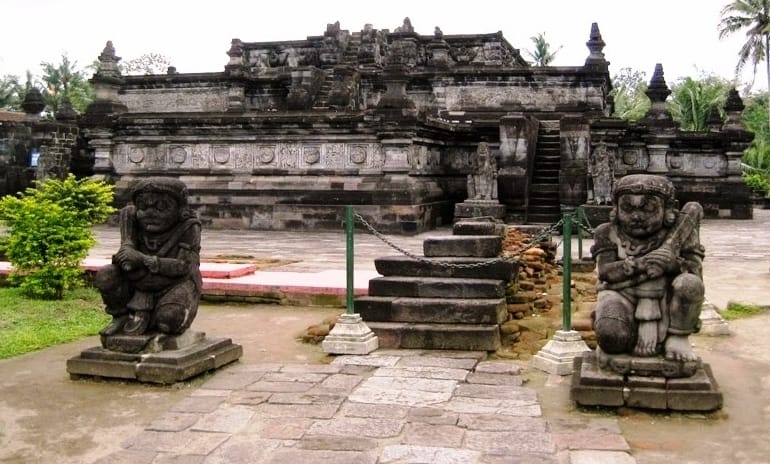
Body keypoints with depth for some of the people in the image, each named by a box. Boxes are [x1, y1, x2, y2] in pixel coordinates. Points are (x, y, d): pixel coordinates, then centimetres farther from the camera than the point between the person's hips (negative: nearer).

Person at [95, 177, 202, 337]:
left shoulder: (189, 227, -20)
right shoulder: (133, 217, -10)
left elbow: (184, 266, -27)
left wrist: (145, 260, -37)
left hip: (177, 283, -3)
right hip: (144, 282, 3)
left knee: (169, 319, -31)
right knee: (106, 276, -19)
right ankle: (121, 316, 3)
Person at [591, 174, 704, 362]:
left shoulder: (679, 234, 0)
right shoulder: (608, 234, 0)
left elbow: (695, 273, -8)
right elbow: (606, 272, -15)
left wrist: (672, 263, -26)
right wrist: (640, 264, -29)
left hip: (665, 304, 1)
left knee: (688, 284, -30)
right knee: (611, 336, -34)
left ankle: (678, 338, -9)